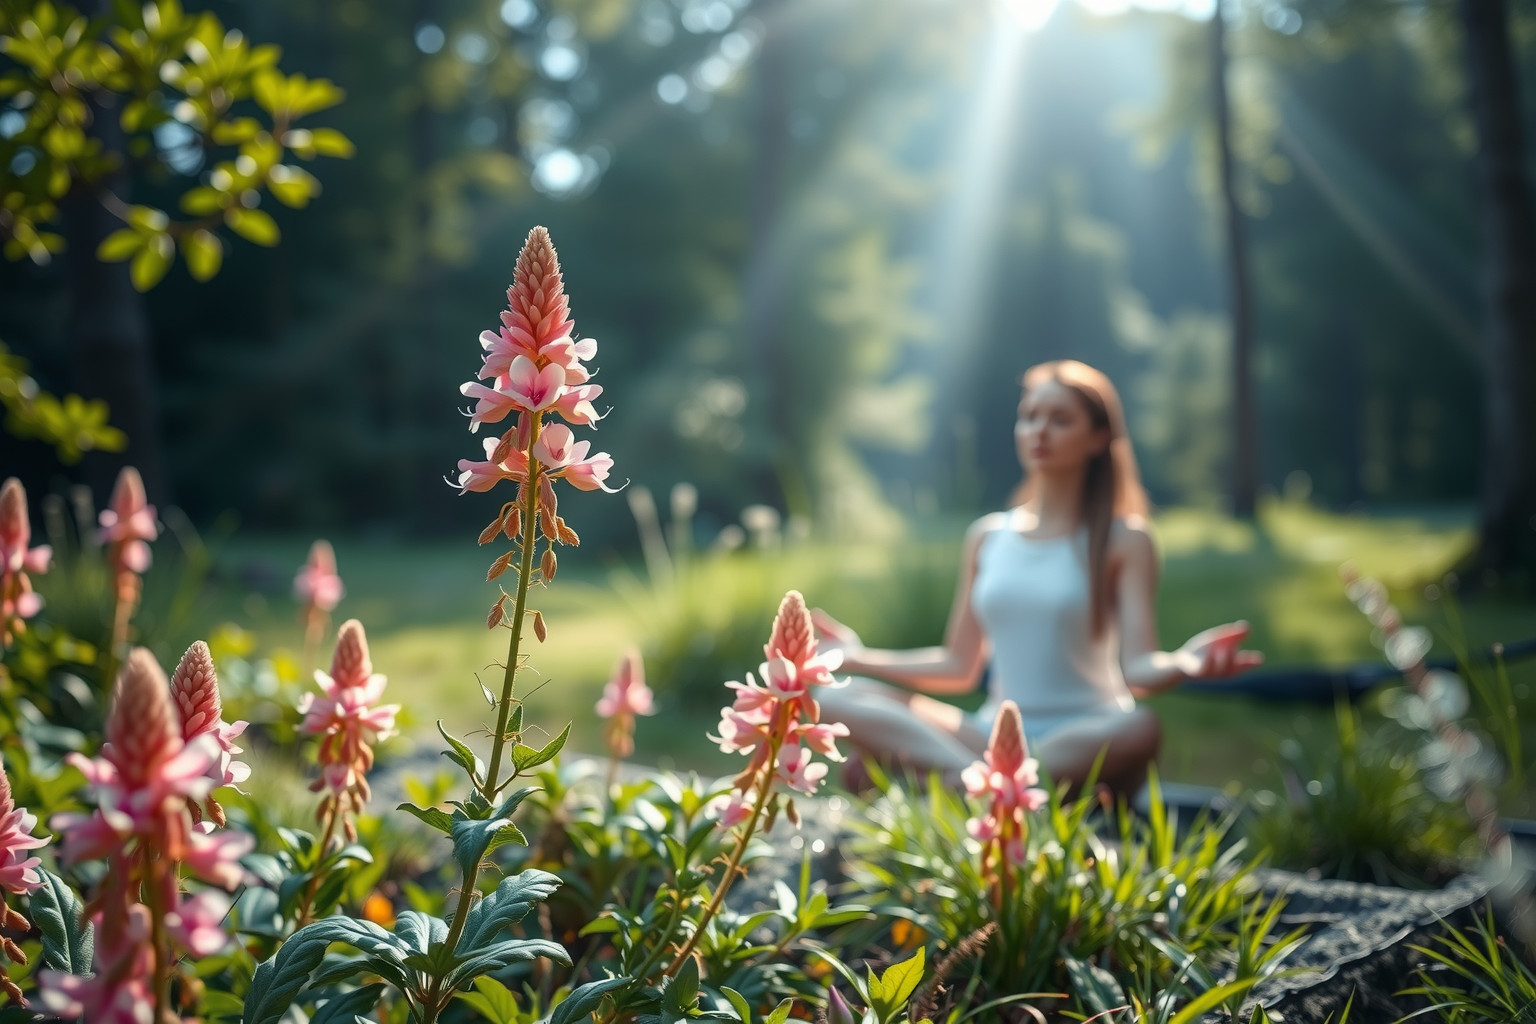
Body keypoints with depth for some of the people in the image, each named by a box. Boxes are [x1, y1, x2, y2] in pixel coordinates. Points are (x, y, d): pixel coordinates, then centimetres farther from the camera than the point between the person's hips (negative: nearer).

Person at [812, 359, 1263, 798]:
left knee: (1139, 728, -39)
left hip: (1085, 743, -3)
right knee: (841, 699, -17)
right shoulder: (986, 536, 14)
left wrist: (1185, 663, -31)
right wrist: (859, 657, 13)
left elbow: (1138, 669, -9)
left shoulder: (1124, 540, 2)